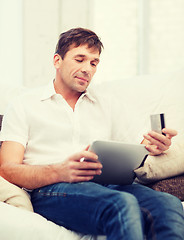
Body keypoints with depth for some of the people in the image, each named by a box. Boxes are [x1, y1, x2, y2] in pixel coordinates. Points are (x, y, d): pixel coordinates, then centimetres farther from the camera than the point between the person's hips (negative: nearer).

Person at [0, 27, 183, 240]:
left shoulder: (106, 107, 28)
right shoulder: (24, 106, 14)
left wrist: (147, 149, 1)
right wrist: (59, 172, -17)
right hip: (52, 189, -4)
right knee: (123, 204, -38)